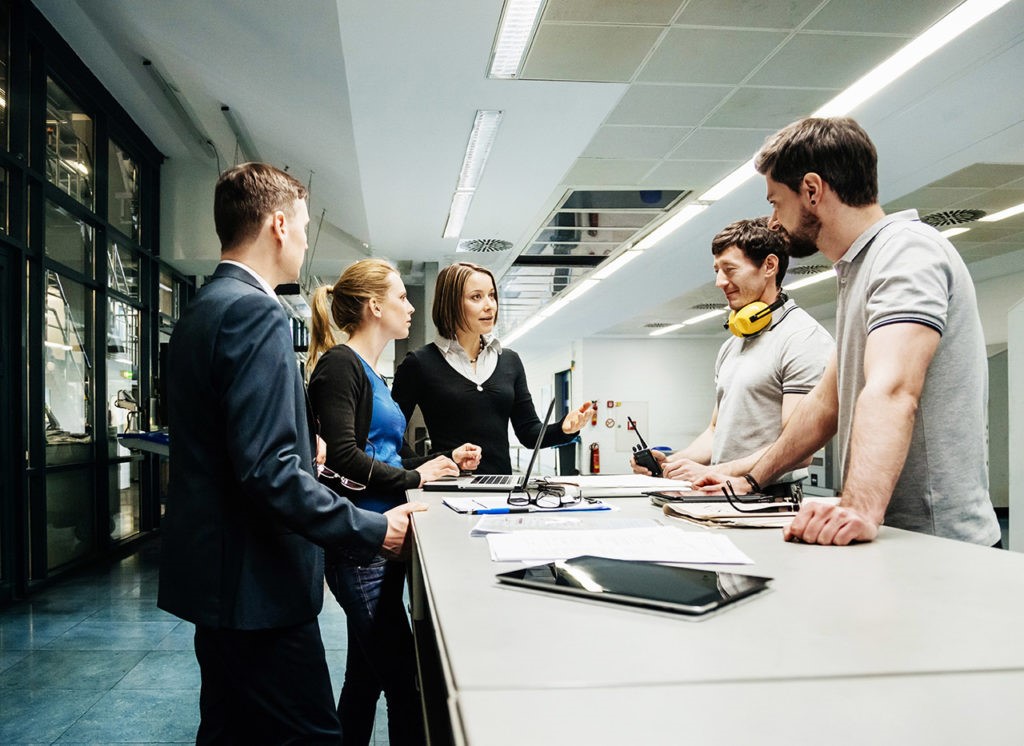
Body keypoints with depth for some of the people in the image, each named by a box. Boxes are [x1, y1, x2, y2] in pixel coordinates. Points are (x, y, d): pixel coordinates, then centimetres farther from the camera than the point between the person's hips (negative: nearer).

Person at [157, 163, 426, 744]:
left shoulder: (202, 309, 12)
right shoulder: (256, 313, -19)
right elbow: (267, 471, -25)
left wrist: (304, 454, 27)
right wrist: (371, 530, -17)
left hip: (215, 571, 10)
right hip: (255, 584, -10)